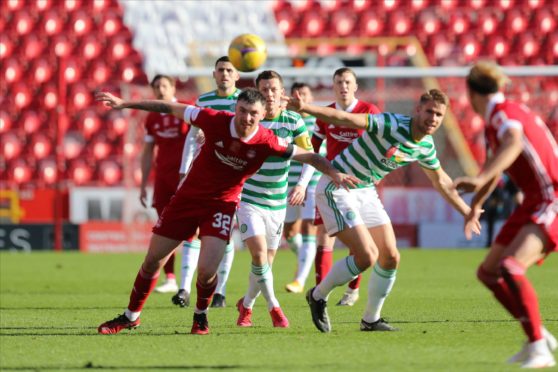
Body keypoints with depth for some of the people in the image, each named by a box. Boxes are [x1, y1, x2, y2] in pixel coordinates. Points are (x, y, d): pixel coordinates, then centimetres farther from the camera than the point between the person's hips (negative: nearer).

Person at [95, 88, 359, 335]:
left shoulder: (267, 142, -19)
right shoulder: (216, 121, -19)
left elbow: (309, 156, -8)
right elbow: (172, 108, -8)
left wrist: (334, 173, -22)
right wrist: (125, 104, -6)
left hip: (222, 203, -1)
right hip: (188, 196, 1)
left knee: (207, 270, -18)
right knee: (152, 262, 6)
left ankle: (200, 315, 14)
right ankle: (131, 317, 27)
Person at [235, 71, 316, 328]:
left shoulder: (293, 122, -6)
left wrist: (302, 184, -16)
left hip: (277, 203, 3)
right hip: (248, 199, -3)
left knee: (267, 262, 9)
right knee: (259, 253, -20)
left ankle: (246, 305, 35)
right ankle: (273, 307, -2)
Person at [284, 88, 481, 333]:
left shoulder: (426, 147, 1)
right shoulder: (391, 125, -24)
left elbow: (440, 180, 21)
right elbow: (346, 119, -33)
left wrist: (466, 210, 29)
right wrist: (305, 108, -46)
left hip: (366, 191, 8)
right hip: (336, 189, -8)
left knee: (390, 257, 5)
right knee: (367, 255, -16)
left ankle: (371, 320, 23)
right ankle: (318, 296, 6)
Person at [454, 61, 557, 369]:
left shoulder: (504, 113, -16)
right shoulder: (492, 124, 14)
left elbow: (514, 142, -40)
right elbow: (496, 167, 33)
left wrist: (479, 180, -53)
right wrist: (476, 203, 47)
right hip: (533, 205, 10)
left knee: (510, 268, -29)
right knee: (488, 273, 11)